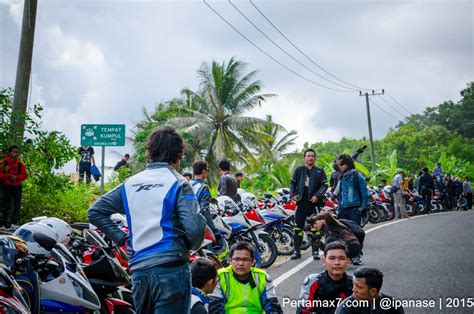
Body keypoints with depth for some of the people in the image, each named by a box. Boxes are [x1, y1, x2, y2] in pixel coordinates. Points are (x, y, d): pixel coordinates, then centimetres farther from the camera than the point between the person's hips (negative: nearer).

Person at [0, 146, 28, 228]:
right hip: (7, 187, 0)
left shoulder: (20, 164, 1)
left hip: (17, 187, 0)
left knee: (17, 206, -4)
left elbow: (25, 175, 1)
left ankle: (14, 223, -4)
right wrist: (9, 176, -17)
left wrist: (16, 177, -15)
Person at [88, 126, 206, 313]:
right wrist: (192, 246, 5)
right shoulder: (177, 183, -5)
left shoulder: (130, 183, 11)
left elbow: (95, 212, 13)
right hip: (170, 269, -5)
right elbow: (195, 227, -16)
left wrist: (121, 238, 13)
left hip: (138, 270, 6)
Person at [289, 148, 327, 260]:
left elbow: (324, 185, 1)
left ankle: (315, 251, 11)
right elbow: (292, 183, 10)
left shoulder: (320, 171, 8)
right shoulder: (299, 170, 12)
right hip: (301, 203, 1)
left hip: (314, 203, -1)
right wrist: (292, 194, -7)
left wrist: (317, 195, -14)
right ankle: (297, 251, 10)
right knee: (298, 227, 2)